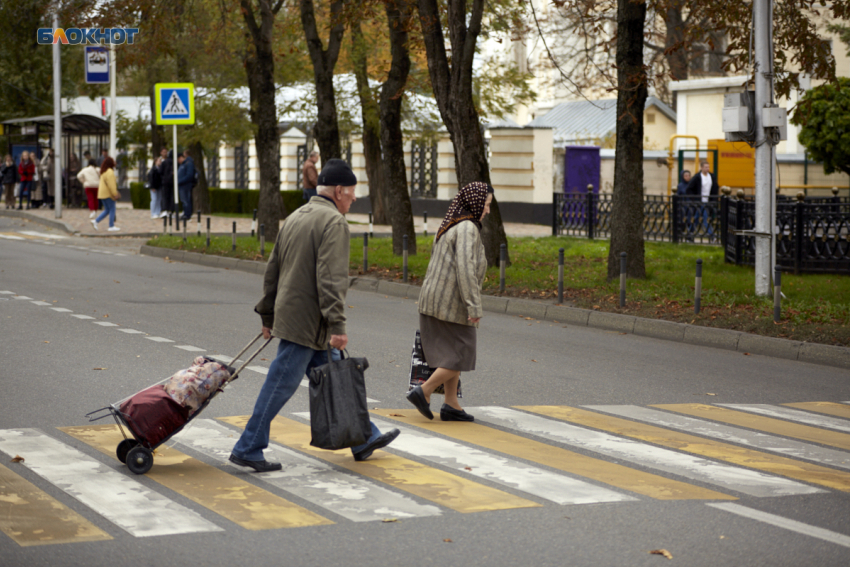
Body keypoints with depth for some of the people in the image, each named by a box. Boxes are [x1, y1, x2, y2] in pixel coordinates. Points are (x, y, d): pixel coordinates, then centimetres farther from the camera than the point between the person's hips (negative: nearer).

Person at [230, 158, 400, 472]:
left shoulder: (295, 218, 15)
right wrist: (337, 324, -24)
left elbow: (273, 270, 20)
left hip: (288, 314, 10)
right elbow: (331, 278, -23)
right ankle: (247, 449, 1)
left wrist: (268, 315, 25)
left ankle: (363, 440, 23)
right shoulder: (334, 222, -14)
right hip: (307, 324, -10)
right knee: (280, 387, -4)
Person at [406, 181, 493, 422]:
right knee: (460, 357, 0)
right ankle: (423, 392, -4)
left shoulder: (449, 226, 14)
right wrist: (474, 307, -23)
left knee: (451, 355, 14)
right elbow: (465, 269, -24)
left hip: (435, 300, 9)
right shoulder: (467, 228, -16)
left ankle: (451, 405, 14)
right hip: (451, 303, -9)